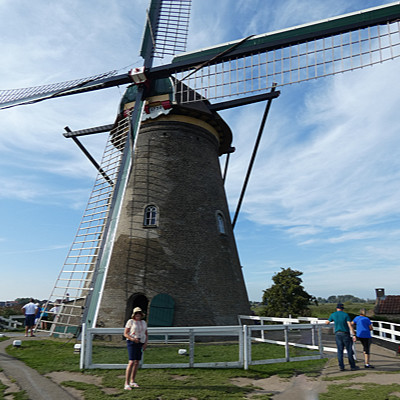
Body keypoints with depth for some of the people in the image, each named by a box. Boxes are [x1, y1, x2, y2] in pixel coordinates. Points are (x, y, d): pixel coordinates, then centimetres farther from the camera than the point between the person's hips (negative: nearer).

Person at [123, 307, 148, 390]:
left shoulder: (144, 322, 7)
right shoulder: (130, 321, -7)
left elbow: (146, 335, 12)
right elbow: (125, 334, -8)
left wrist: (145, 343, -4)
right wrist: (133, 339, -24)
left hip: (140, 343, 6)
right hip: (132, 343, -6)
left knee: (137, 362, 10)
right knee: (131, 362, -16)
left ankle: (132, 381, 24)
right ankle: (126, 384, -12)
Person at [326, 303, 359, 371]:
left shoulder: (333, 315, 4)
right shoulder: (346, 314, -3)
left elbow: (327, 322, 16)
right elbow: (350, 325, -13)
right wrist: (353, 335, -14)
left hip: (337, 334, 2)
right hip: (345, 334, -2)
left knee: (340, 350, 5)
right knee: (349, 350, 6)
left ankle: (341, 366, 3)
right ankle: (352, 366, 12)